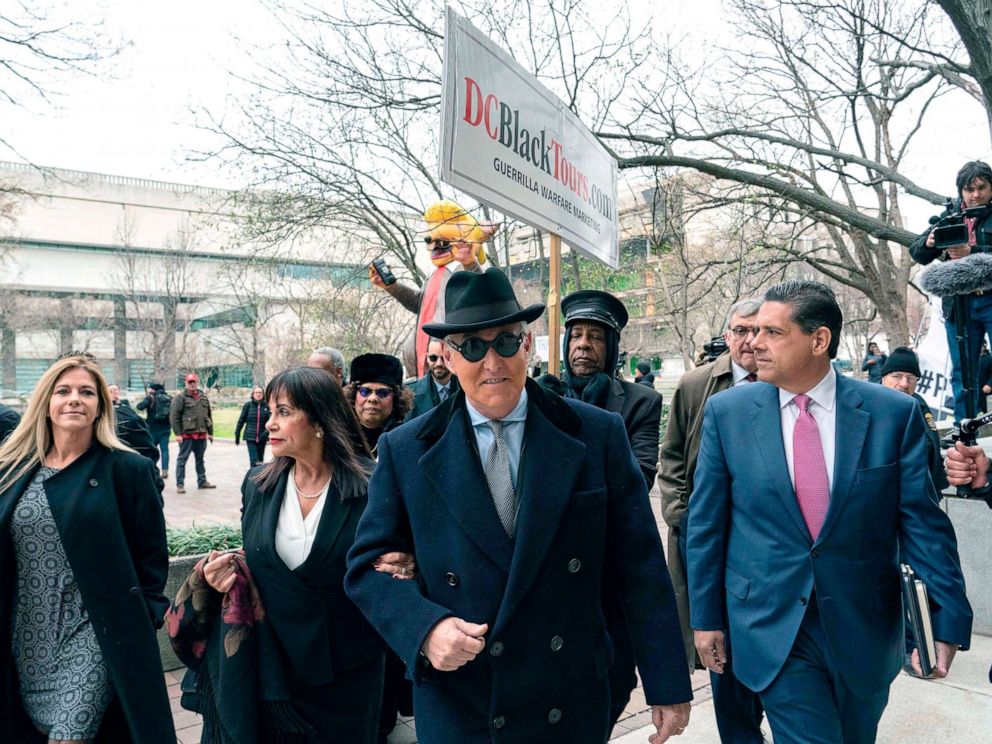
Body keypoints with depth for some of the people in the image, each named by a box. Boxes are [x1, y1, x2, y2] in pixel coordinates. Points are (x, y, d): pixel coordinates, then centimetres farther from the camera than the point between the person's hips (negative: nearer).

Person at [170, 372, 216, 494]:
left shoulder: (203, 397, 12)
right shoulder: (181, 398, -5)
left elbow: (208, 415, 18)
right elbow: (174, 417, -9)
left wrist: (210, 432, 16)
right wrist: (178, 433, -14)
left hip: (201, 434, 6)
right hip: (187, 434, -5)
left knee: (200, 459, 15)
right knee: (182, 459, 0)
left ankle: (202, 481, 25)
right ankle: (179, 484, 5)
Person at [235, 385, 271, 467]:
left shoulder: (266, 406, 2)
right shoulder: (248, 405, 0)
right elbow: (241, 420, 5)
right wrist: (237, 435, 6)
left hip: (262, 438, 2)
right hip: (250, 437, -2)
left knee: (260, 459, 10)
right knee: (254, 460, -11)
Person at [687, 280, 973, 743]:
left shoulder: (894, 413, -7)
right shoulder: (726, 411, -7)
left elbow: (923, 525, -2)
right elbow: (706, 523, -2)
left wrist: (948, 618, -5)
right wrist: (706, 617, 1)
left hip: (865, 628, 2)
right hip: (772, 626, -1)